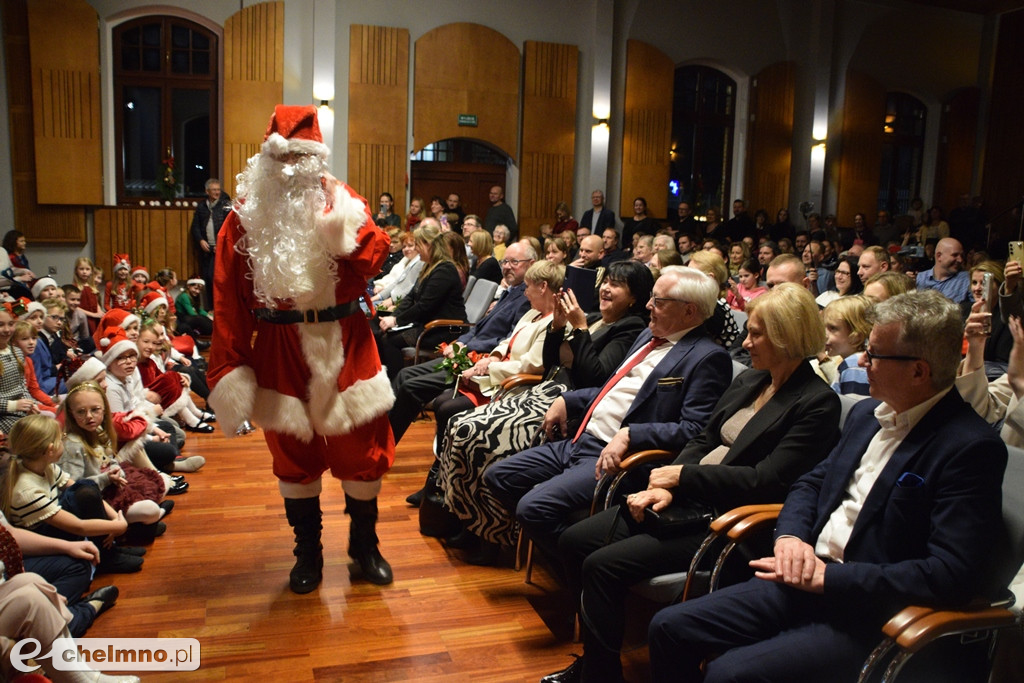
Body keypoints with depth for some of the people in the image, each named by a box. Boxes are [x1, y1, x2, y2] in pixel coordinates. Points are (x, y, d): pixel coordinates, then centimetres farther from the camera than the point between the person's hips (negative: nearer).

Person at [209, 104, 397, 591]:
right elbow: (227, 300, -3)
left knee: (363, 450, 6)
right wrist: (228, 365, -8)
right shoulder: (246, 216, 1)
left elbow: (374, 258, -14)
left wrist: (343, 217, -20)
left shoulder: (342, 201, 2)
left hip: (344, 346, 0)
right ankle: (308, 553, 30)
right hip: (281, 352, 0)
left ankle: (364, 544, 29)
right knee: (293, 456, 11)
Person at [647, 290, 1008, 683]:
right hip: (806, 579, 8)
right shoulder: (867, 414, 11)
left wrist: (828, 578, -21)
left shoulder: (971, 447, -15)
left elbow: (953, 574, -22)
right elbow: (811, 483, 19)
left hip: (872, 614, -7)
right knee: (669, 628, -2)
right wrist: (790, 536, -4)